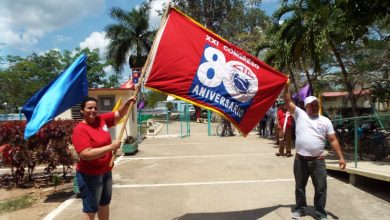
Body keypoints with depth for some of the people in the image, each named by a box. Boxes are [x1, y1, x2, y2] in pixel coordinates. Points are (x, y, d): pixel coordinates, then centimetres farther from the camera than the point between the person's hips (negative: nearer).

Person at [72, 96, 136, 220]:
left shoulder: (102, 120, -2)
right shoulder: (80, 129, -21)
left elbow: (119, 114, 7)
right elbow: (86, 155, -30)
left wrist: (127, 103, -12)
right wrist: (111, 147, -31)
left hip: (106, 171, 8)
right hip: (89, 175, -7)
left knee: (105, 203, 24)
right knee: (90, 209, 6)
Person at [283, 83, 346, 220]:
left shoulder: (325, 121, 6)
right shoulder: (299, 114, 2)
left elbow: (333, 140, 4)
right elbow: (288, 101, -4)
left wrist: (341, 157, -2)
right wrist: (286, 86, -11)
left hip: (318, 161, 1)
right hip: (300, 160, 0)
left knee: (320, 188, 7)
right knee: (300, 186, 14)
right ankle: (300, 208, 33)